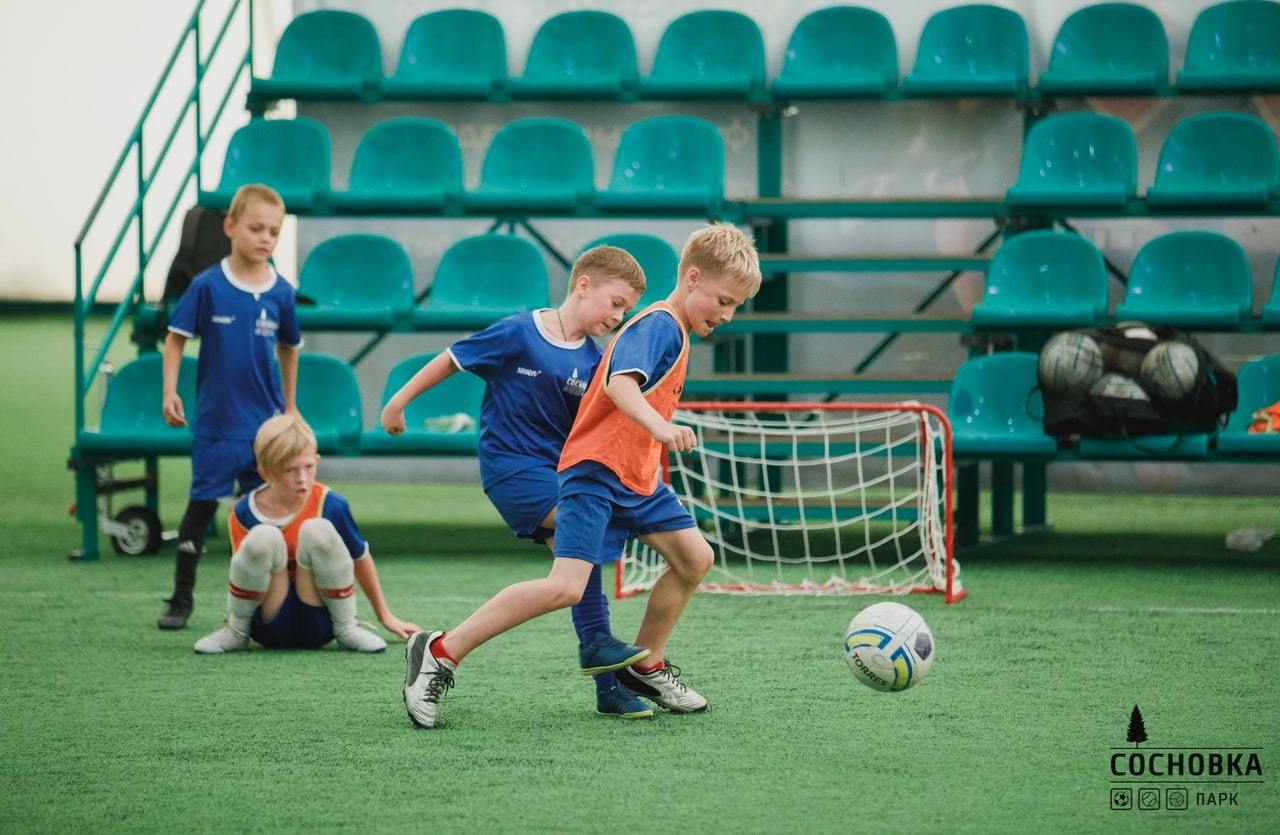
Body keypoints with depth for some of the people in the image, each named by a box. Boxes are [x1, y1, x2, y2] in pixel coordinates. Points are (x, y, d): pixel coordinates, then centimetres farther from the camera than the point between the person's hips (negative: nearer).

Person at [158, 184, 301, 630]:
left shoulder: (281, 293, -1)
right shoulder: (208, 286, -8)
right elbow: (176, 337, -2)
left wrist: (289, 407, 16)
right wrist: (170, 392, -10)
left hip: (265, 422, 2)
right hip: (215, 421, -2)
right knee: (201, 506, 3)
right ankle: (181, 599, 11)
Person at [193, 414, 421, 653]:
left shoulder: (331, 505, -9)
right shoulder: (245, 513, -8)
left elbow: (360, 557, 6)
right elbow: (244, 572, 5)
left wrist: (385, 616, 16)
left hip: (317, 624, 0)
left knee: (319, 530, -26)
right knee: (263, 537, -29)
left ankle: (347, 630, -7)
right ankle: (236, 632, -6)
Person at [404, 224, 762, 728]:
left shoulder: (673, 332, 17)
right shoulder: (658, 326, -14)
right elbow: (619, 382, -33)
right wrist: (660, 426, -48)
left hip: (636, 478, 10)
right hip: (595, 471, -10)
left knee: (695, 558, 12)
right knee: (566, 586, -21)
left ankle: (645, 666, 28)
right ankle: (440, 653, -16)